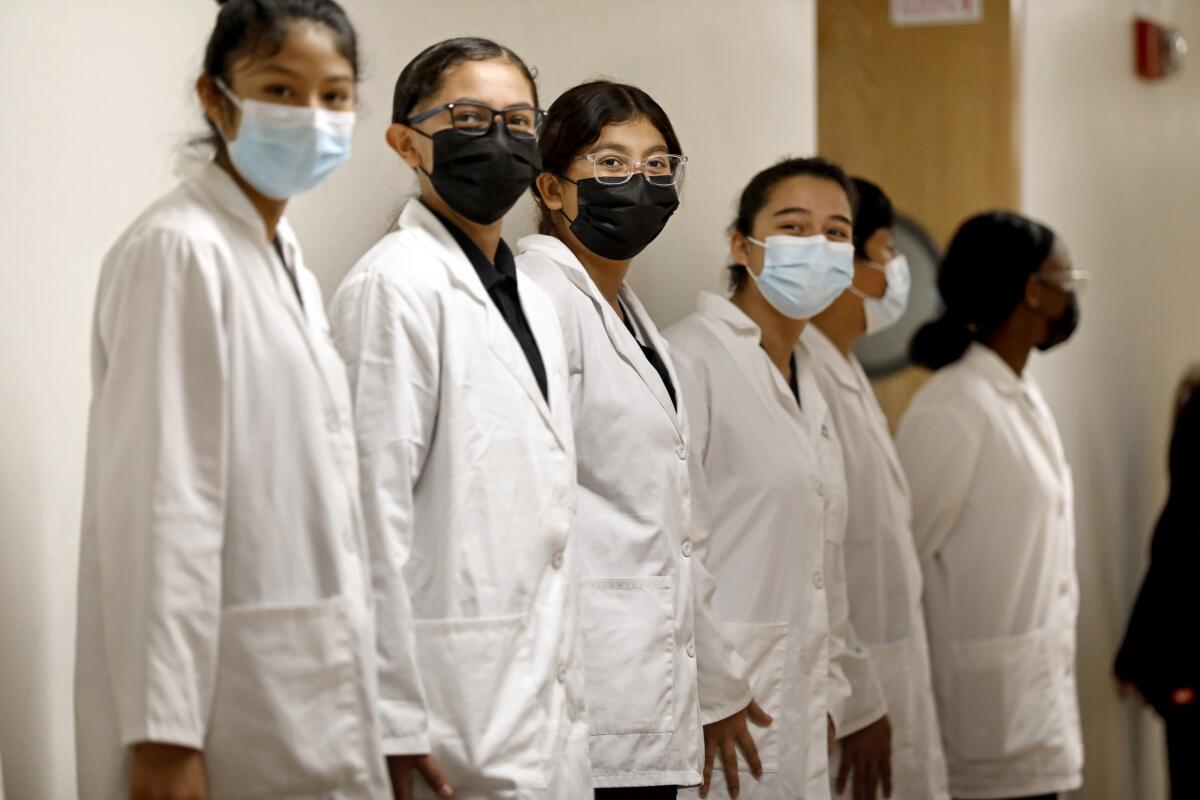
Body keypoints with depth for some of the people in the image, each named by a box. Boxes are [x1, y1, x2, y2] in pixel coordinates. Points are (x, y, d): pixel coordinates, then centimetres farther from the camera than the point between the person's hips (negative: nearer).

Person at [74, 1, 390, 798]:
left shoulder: (286, 256, 14)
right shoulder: (180, 250, -12)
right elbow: (160, 503, -18)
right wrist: (163, 736, -22)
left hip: (312, 696, 8)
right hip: (233, 701, -8)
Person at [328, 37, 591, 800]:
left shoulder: (534, 300, 17)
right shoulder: (397, 283, -10)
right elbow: (375, 503, -15)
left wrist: (570, 700, 16)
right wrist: (396, 721, -18)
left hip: (549, 708, 8)